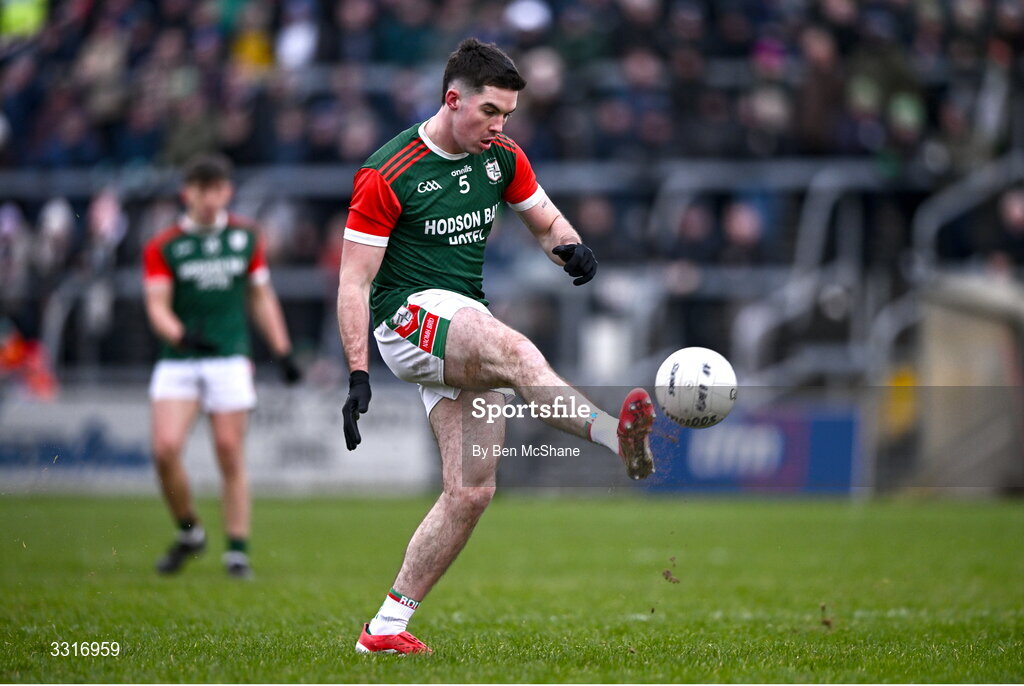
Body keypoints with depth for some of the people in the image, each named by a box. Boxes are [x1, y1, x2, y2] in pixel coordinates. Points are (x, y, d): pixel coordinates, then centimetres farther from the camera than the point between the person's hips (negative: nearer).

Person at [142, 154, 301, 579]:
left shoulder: (245, 237, 8)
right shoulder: (163, 247, -1)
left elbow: (262, 298, 16)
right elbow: (157, 306, -8)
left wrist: (283, 351, 11)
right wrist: (180, 335, -29)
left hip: (230, 360, 1)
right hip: (178, 363, -1)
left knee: (230, 454, -3)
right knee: (166, 448, -14)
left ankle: (238, 551, 5)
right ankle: (189, 533, 8)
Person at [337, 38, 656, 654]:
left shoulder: (503, 157, 7)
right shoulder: (387, 175, -10)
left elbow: (546, 221, 20)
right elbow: (354, 281, -10)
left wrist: (571, 246, -5)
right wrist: (359, 374, -17)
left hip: (467, 326, 7)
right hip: (408, 313, -7)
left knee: (472, 491, -3)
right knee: (514, 351, -36)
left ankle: (387, 628, 4)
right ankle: (618, 438, -59)